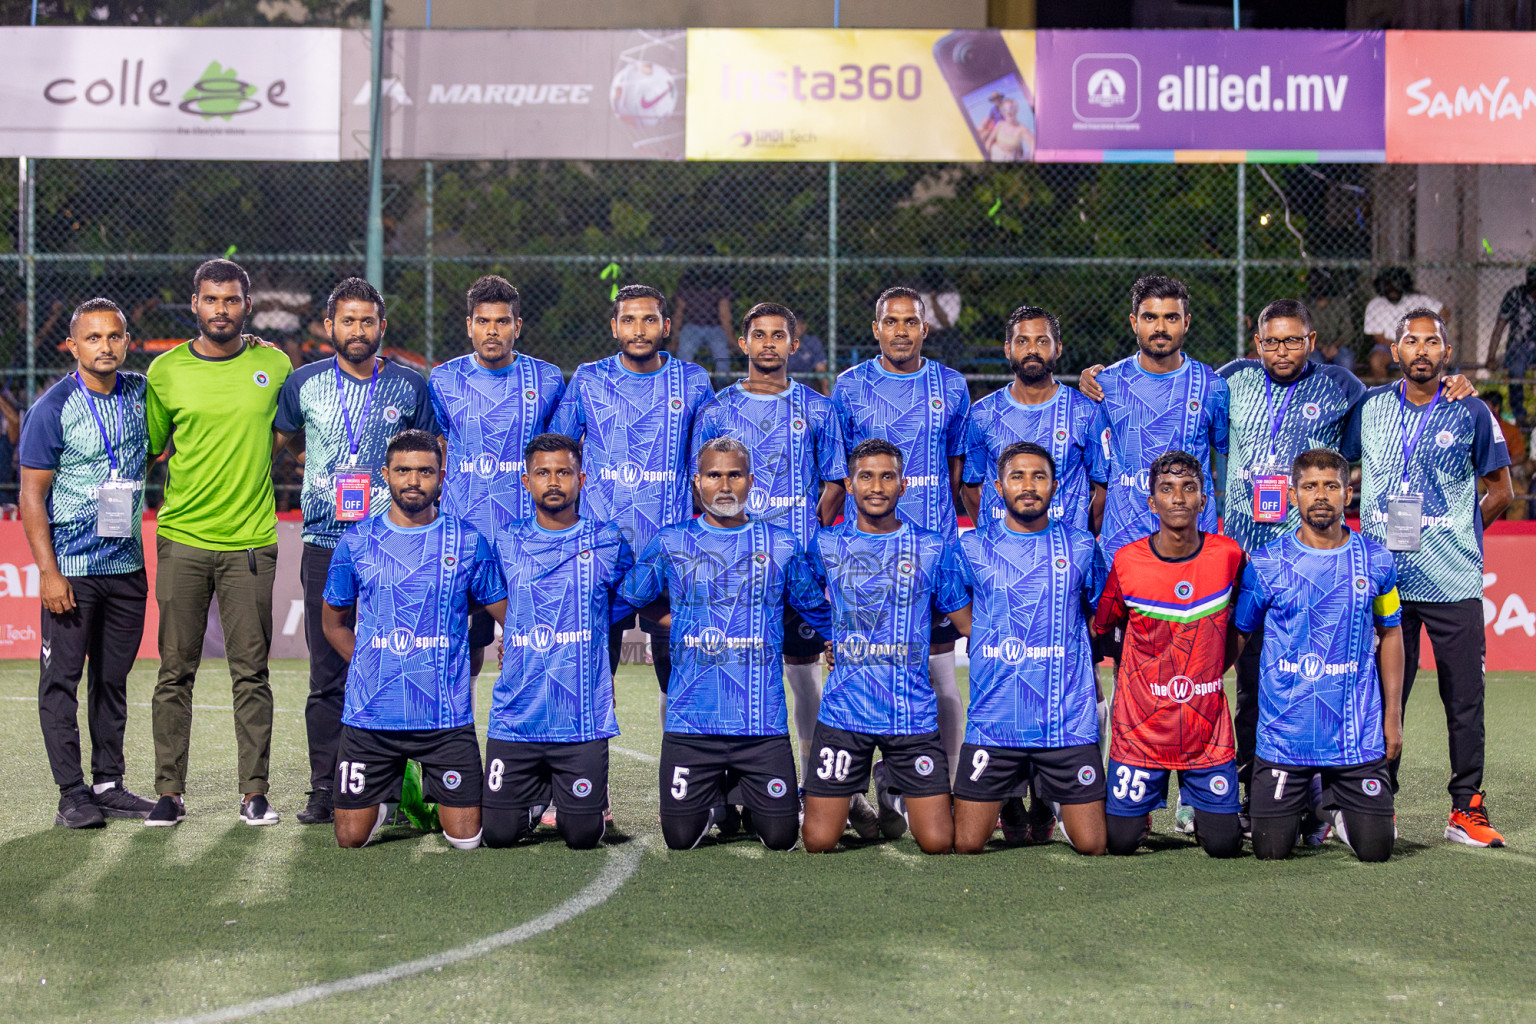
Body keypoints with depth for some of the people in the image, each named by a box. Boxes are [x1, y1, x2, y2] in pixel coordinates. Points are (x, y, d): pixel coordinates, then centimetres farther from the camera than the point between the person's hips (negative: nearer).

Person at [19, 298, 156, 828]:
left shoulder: (141, 392, 5)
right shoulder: (52, 409, -9)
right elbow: (32, 495, -9)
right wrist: (48, 572, -15)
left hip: (127, 565, 5)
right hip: (72, 568, -5)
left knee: (113, 679, 11)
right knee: (62, 679, -3)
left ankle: (109, 784, 19)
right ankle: (73, 793, 2)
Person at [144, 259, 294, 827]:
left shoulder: (275, 365, 4)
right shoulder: (165, 371, 3)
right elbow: (147, 448, 10)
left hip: (249, 543, 0)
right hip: (181, 540, 0)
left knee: (251, 673, 2)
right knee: (175, 671, 3)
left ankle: (254, 792, 8)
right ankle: (169, 792, 9)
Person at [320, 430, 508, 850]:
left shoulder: (468, 540, 0)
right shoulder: (357, 542, 3)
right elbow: (333, 621, 16)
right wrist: (372, 669, 6)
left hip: (446, 717, -1)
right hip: (370, 716, 1)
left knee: (465, 838, -4)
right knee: (351, 838, 1)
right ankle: (390, 791, 33)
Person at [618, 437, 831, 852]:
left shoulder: (781, 546, 7)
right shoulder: (670, 543, 6)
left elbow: (819, 611, 20)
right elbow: (625, 600, 18)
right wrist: (668, 619, 11)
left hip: (763, 722, 0)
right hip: (691, 721, 0)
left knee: (781, 837, -1)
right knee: (680, 838, 0)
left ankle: (748, 790, 31)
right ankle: (714, 798, 33)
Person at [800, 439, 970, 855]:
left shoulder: (934, 548, 4)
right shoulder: (825, 546, 5)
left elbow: (969, 624, 10)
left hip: (914, 714, 0)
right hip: (843, 712, 0)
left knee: (938, 843, -4)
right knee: (818, 843, -3)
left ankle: (893, 790, 27)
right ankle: (855, 797, 31)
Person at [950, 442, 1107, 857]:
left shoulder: (1081, 547, 6)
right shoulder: (973, 548, 4)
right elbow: (962, 619, 17)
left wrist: (1079, 670, 11)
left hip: (1068, 724, 0)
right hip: (993, 724, 0)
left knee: (1091, 846, -3)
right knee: (966, 846, -2)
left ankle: (1052, 796, 27)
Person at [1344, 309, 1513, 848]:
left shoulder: (1470, 413, 2)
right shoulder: (1369, 407, 7)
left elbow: (1500, 490, 9)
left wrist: (1456, 537, 4)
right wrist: (1357, 535, 8)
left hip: (1453, 581, -1)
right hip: (1383, 578, 1)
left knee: (1464, 698, 1)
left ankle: (1467, 809, 9)